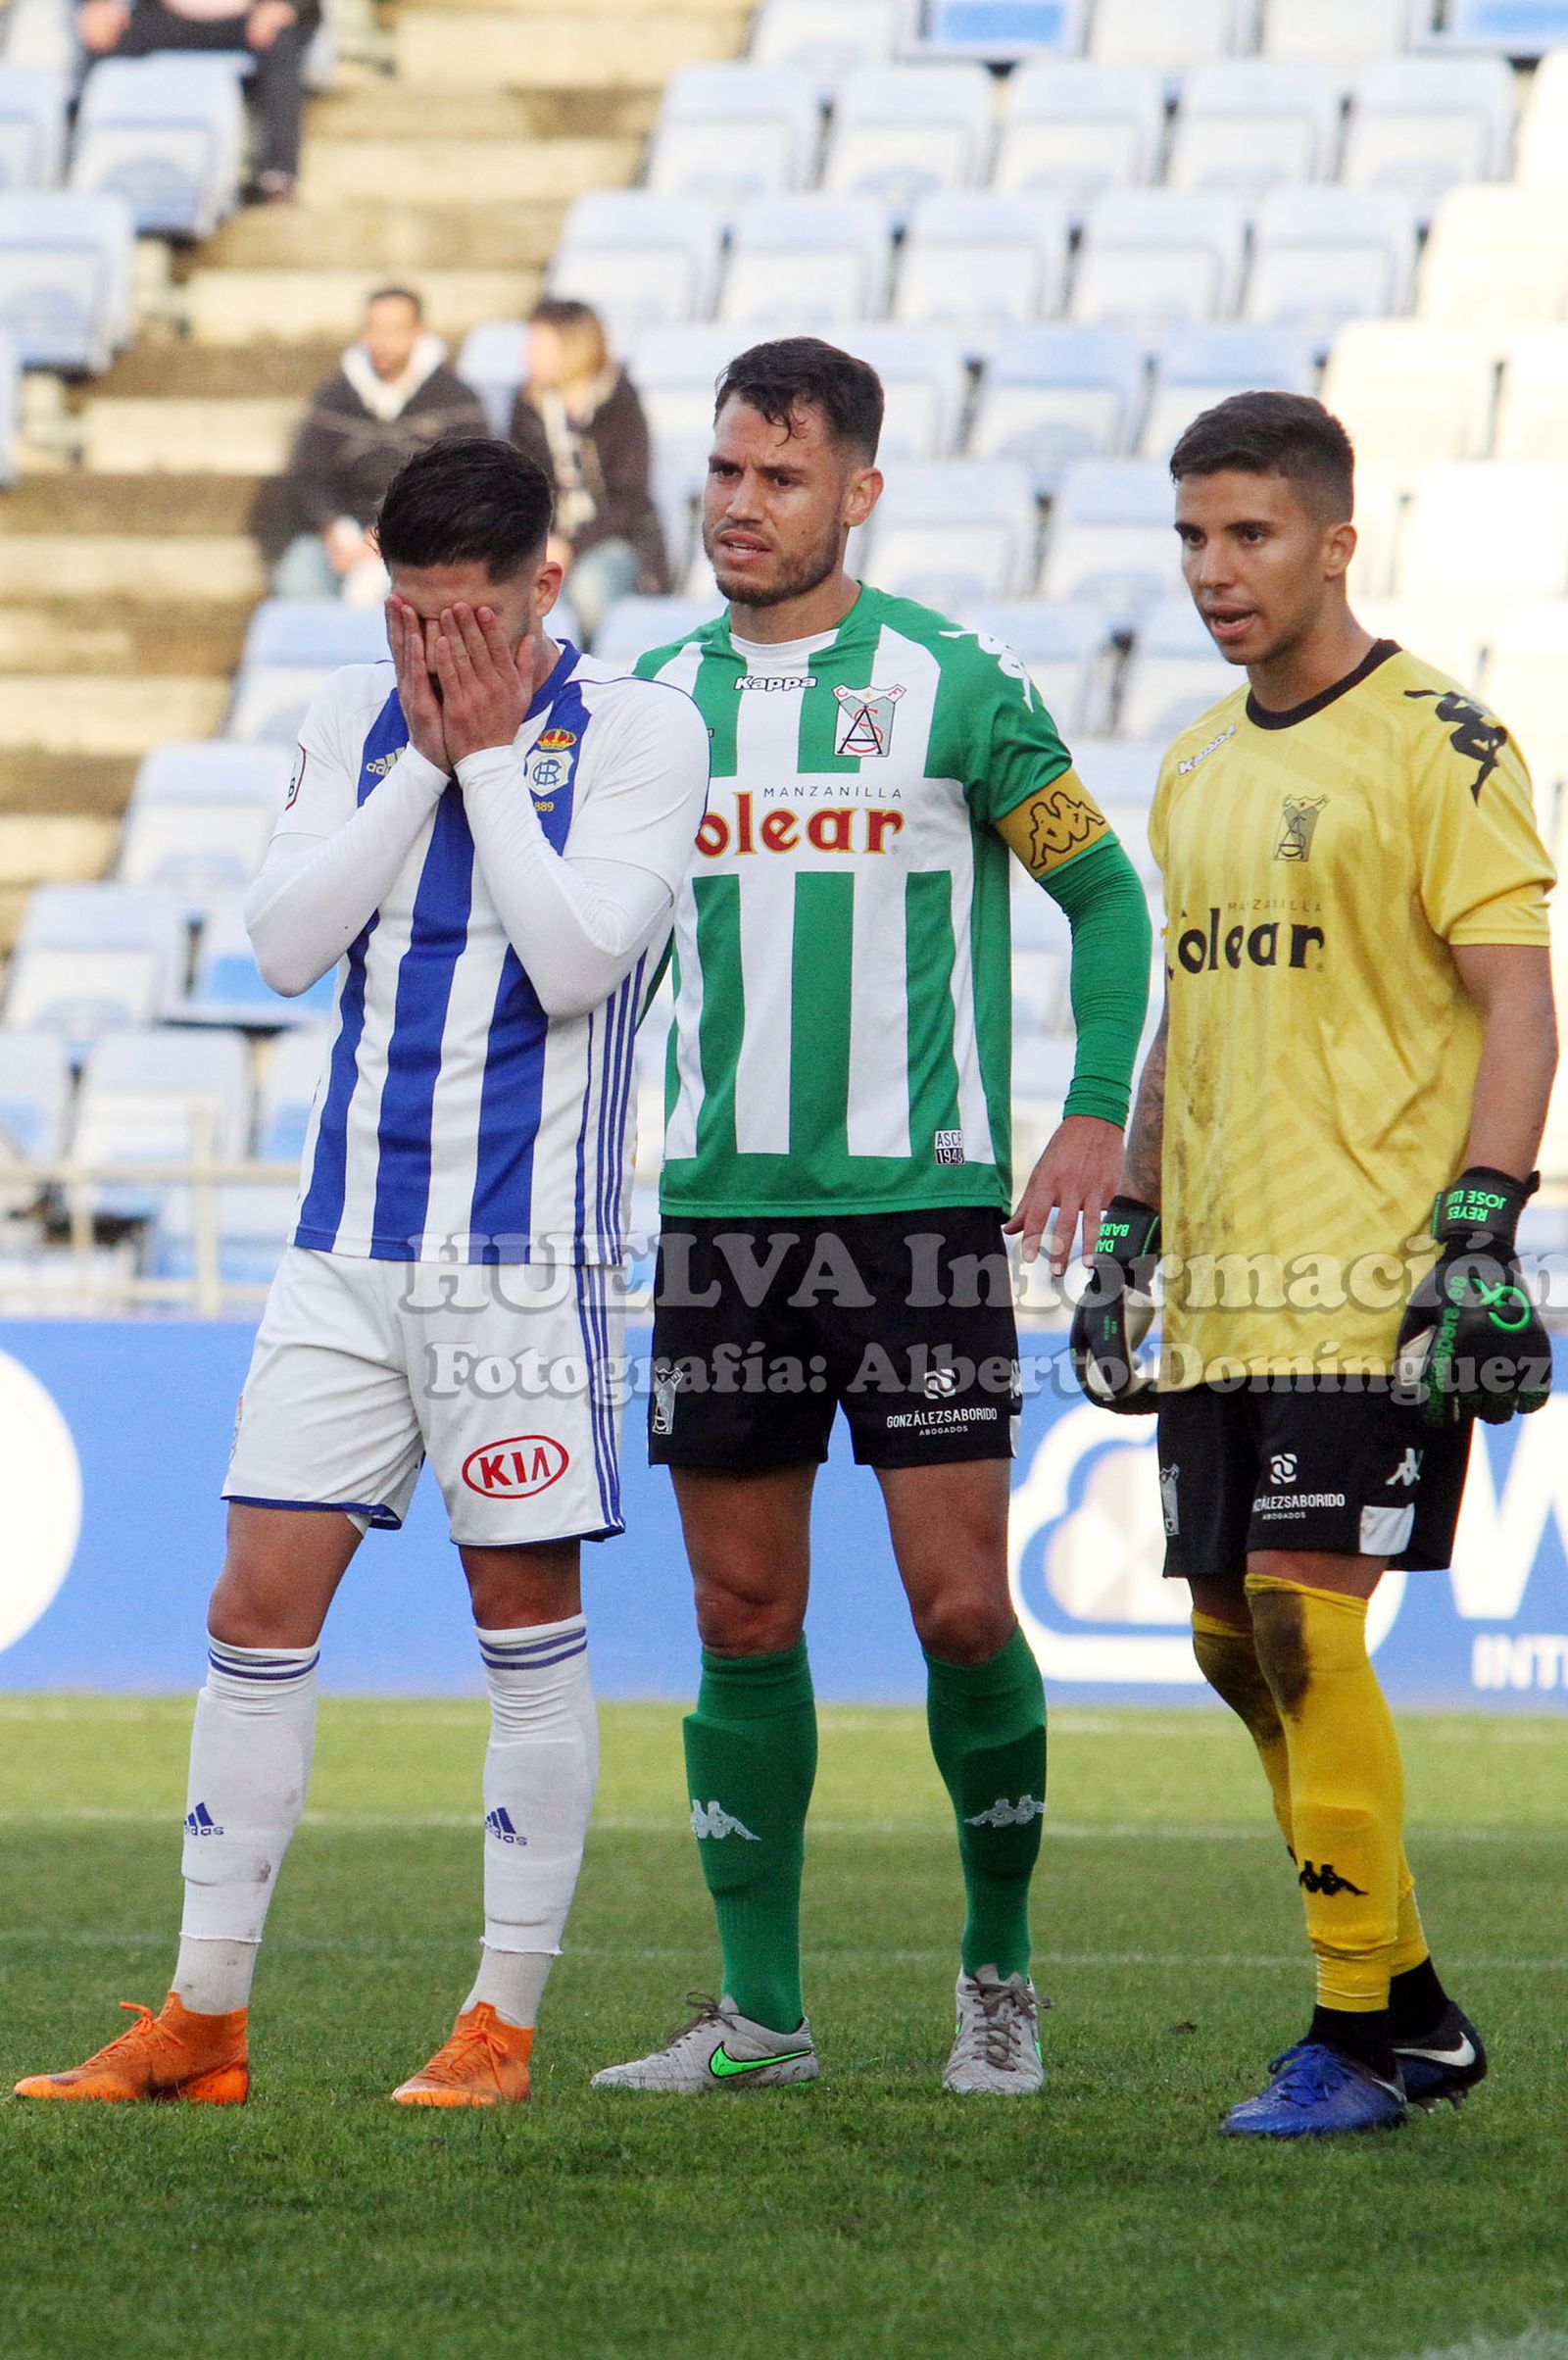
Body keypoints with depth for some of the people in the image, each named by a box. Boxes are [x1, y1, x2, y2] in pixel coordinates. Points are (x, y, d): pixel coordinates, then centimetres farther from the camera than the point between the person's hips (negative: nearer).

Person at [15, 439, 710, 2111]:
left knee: (525, 1613, 1)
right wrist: (425, 757, -6)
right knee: (260, 1601, 2)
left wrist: (491, 752, -12)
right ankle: (202, 2021, 7)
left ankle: (505, 2021, 9)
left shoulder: (637, 731, -5)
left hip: (527, 1246, -4)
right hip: (351, 1235, 4)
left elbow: (576, 963, -16)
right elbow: (286, 942, -2)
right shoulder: (354, 719, 9)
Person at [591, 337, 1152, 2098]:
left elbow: (1103, 895, 5)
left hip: (920, 1206, -4)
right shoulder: (654, 700, 9)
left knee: (960, 1607, -6)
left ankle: (999, 1974, 13)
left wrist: (1097, 1114, -3)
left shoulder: (949, 686, -3)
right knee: (742, 1620, 4)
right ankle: (759, 2009, 11)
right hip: (717, 1214, 4)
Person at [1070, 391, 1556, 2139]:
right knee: (1235, 1641, 7)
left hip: (1369, 1276, -8)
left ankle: (1361, 2037, -4)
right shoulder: (1197, 765, 16)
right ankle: (1414, 2011, 18)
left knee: (1302, 1620, -13)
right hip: (1221, 1284, 8)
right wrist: (1125, 1234, 19)